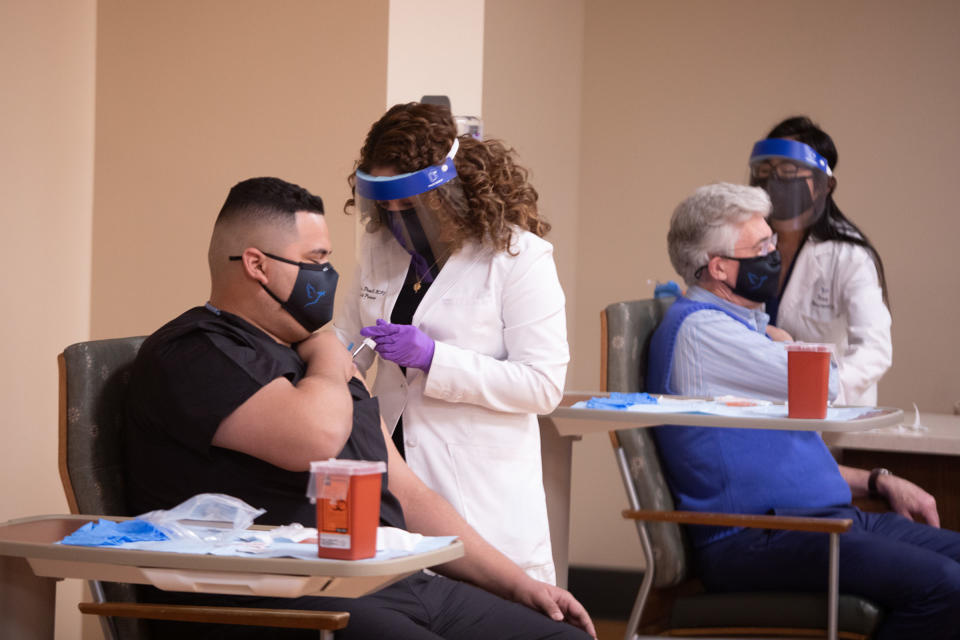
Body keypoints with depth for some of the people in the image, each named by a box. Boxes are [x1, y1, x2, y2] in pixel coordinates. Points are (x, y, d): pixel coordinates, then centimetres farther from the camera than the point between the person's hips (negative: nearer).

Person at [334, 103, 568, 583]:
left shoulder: (518, 256, -6)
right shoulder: (381, 248, 12)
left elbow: (543, 385, -11)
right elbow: (346, 333, 25)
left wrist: (431, 357, -18)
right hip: (394, 477, 5)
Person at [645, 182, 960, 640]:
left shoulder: (740, 325, 22)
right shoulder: (699, 327, -11)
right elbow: (820, 384, -12)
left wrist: (879, 482, 16)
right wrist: (782, 344, 11)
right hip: (755, 541, -10)